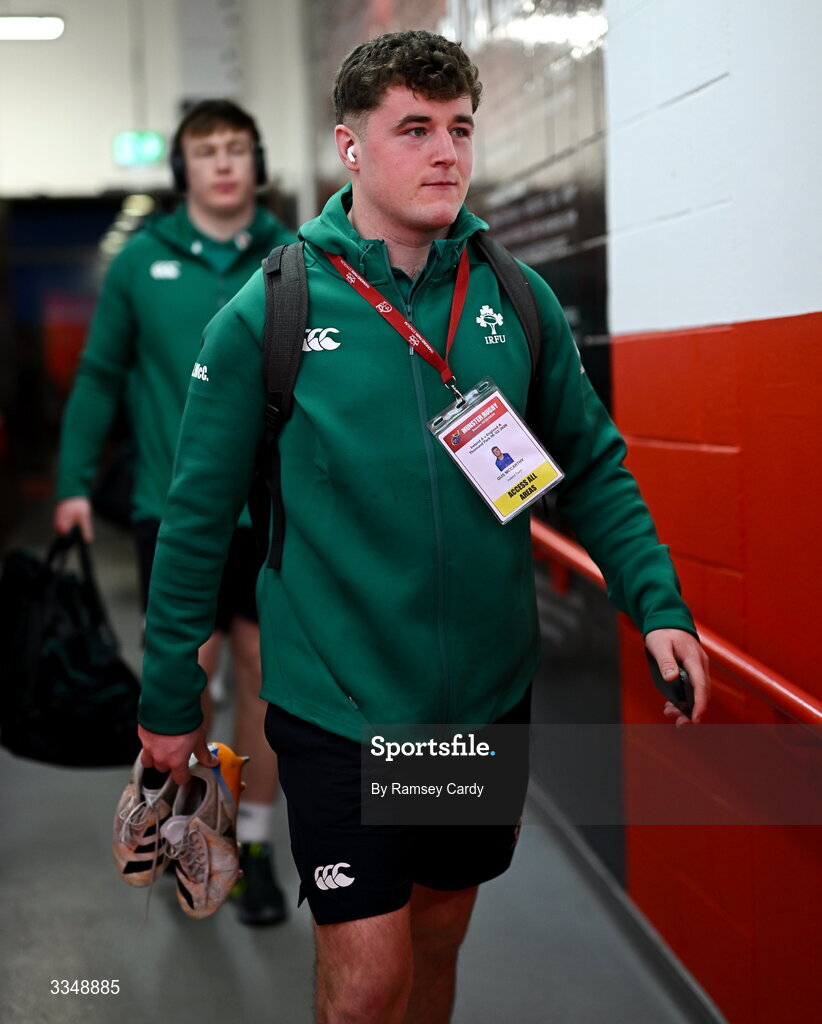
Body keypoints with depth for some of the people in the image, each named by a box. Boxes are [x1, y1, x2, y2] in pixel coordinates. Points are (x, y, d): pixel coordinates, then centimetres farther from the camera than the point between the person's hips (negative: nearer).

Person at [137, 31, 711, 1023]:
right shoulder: (268, 313, -10)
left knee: (437, 940, 20)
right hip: (339, 707, -3)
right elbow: (198, 517, -4)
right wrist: (169, 703, 0)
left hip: (491, 695, 4)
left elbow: (593, 469, 6)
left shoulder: (518, 298, -1)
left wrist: (658, 604, -8)